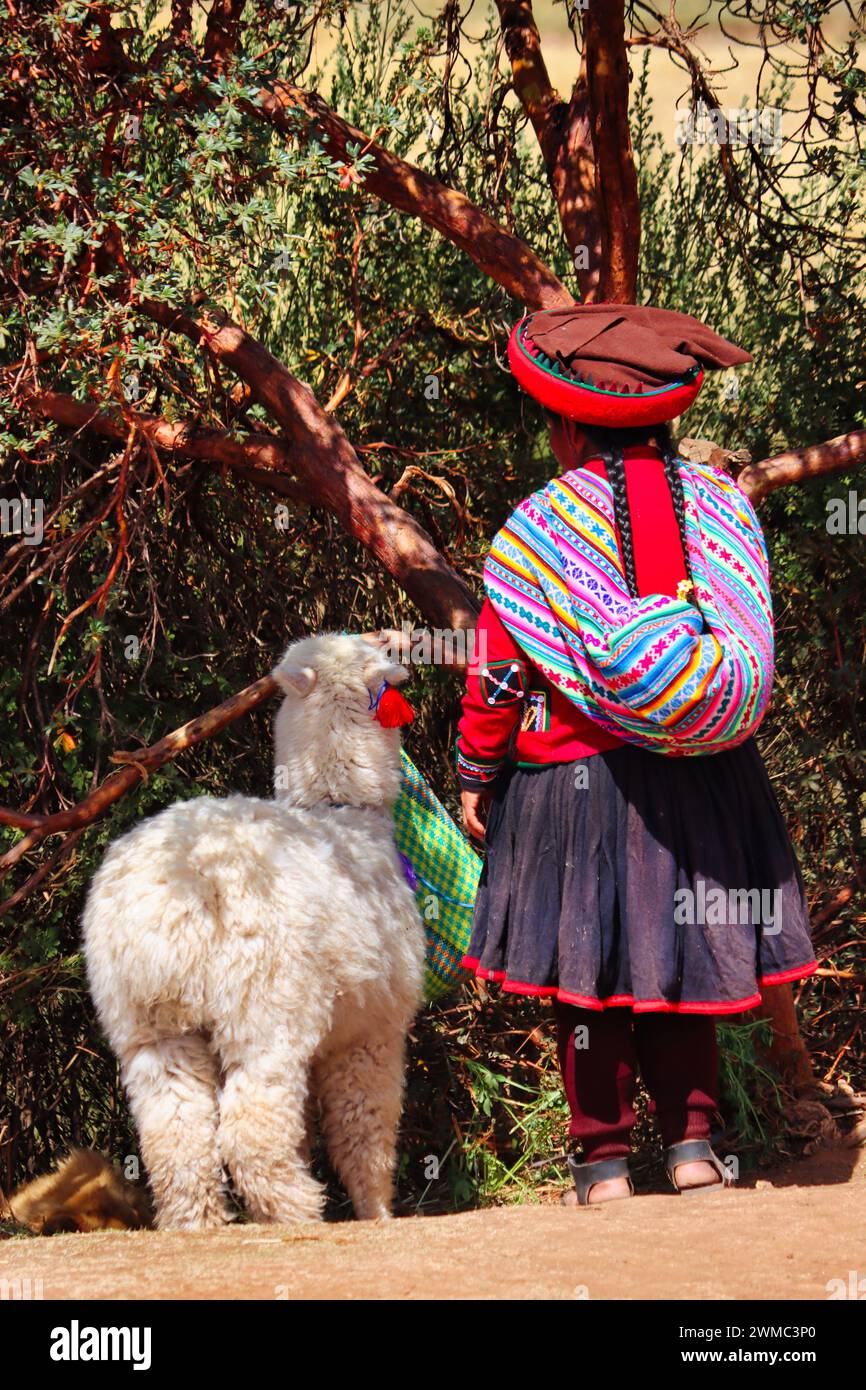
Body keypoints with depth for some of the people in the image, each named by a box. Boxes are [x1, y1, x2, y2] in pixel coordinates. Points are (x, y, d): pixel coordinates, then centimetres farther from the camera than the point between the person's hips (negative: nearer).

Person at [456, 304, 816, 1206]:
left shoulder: (537, 529, -7)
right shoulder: (721, 504, 3)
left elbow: (496, 673, -4)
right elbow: (751, 641, 10)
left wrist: (476, 776, 7)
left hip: (579, 781, -3)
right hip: (707, 781, 3)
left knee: (588, 967, 5)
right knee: (679, 957, 13)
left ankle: (604, 1159, 7)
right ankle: (692, 1140, 8)